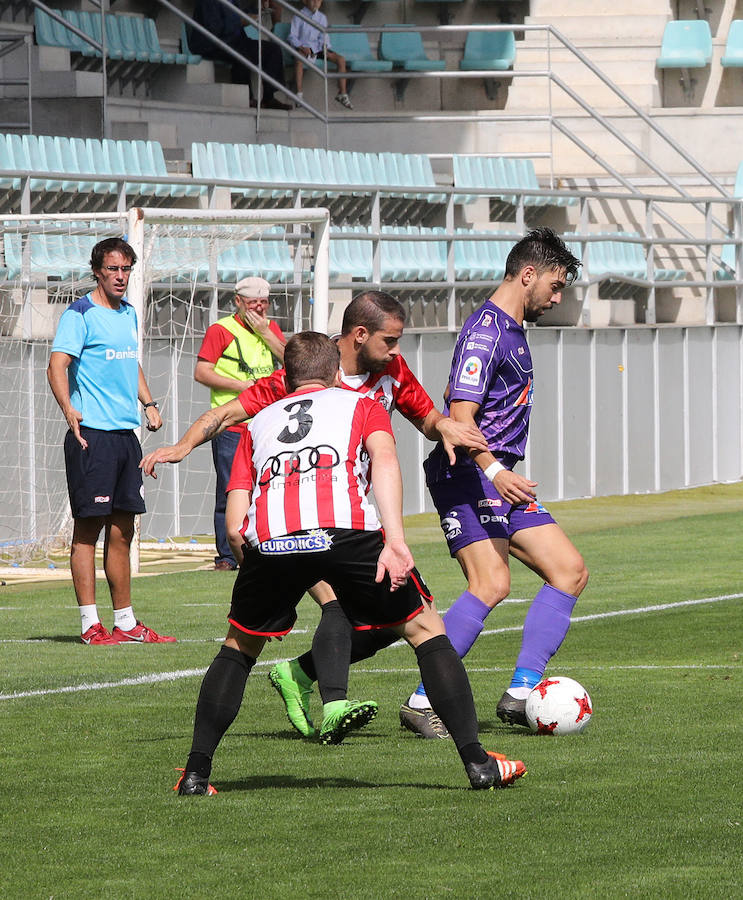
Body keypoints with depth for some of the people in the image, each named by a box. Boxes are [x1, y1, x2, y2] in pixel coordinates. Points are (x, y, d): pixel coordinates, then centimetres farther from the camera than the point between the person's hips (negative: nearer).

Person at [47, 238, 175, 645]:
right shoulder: (80, 315, -8)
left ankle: (125, 622, 16)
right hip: (92, 434, -8)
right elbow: (57, 365, -18)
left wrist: (148, 402, 18)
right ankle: (90, 624, -4)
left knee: (122, 531, 11)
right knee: (88, 527, -5)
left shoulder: (129, 314, 16)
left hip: (125, 434, 8)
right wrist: (69, 409, -34)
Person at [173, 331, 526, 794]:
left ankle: (197, 771, 16)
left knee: (239, 647, 26)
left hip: (268, 536, 2)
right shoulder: (361, 404, 29)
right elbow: (384, 459, 5)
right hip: (344, 527, -2)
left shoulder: (259, 422, 35)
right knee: (425, 628, 16)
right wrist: (395, 541, -7)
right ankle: (477, 760, 8)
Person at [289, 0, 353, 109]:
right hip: (303, 47, -5)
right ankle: (299, 93, -38)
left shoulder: (322, 17, 15)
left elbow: (324, 36, 14)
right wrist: (302, 47, -21)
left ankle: (342, 94, -8)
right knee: (299, 59, -41)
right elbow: (292, 37, -4)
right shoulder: (298, 17, 0)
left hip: (318, 47, 5)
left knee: (341, 59, -14)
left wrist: (325, 46, -8)